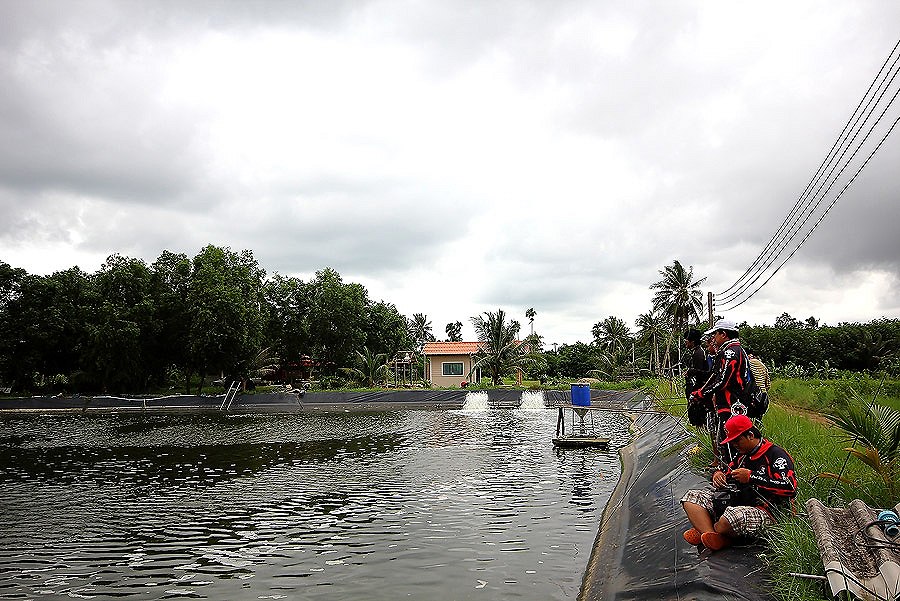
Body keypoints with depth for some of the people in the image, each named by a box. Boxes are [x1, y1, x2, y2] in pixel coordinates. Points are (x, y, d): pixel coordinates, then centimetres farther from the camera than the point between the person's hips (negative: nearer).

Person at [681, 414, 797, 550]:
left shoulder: (776, 455, -8)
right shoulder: (743, 455, 17)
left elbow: (790, 487, -23)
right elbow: (728, 471, 32)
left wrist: (751, 477, -20)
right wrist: (718, 474, 5)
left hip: (766, 512, -9)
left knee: (732, 517, -42)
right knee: (691, 497, -3)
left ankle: (703, 530, -11)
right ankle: (709, 535, -27)